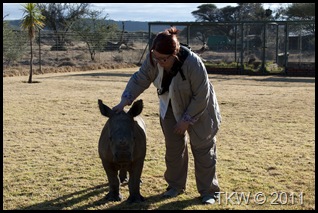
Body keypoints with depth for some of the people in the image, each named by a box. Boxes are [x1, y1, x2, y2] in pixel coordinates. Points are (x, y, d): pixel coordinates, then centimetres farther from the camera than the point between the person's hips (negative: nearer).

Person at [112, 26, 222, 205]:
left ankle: (209, 191, 13)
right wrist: (125, 101, -20)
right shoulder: (153, 59, -22)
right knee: (173, 148, 12)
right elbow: (140, 79, -10)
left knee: (203, 149, 2)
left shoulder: (193, 64, -37)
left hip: (199, 110, -5)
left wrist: (187, 120, -22)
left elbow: (201, 97, -28)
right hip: (171, 109, 5)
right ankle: (176, 186, 27)